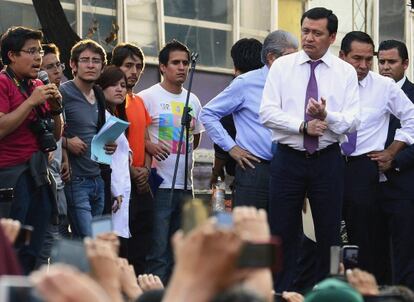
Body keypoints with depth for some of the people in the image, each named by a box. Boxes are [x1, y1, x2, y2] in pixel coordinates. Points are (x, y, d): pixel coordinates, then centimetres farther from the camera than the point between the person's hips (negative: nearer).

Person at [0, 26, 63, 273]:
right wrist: (32, 101, -14)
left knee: (32, 253, 7)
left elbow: (56, 135, 21)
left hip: (39, 174, 7)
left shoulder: (38, 86, 16)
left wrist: (56, 107, 3)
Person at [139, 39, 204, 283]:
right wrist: (149, 145, -23)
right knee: (158, 252, -9)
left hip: (185, 185, 6)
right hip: (159, 184, -6)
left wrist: (184, 153, 13)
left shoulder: (192, 100, 15)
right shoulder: (147, 97, -4)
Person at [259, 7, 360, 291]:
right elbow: (268, 112, -5)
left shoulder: (346, 72, 4)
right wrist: (302, 126, -17)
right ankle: (279, 293, 7)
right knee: (283, 232, 2)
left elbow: (353, 120, -4)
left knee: (329, 233, 4)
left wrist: (327, 115, -22)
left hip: (327, 161, 0)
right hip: (288, 159, 0)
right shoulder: (282, 66, 3)